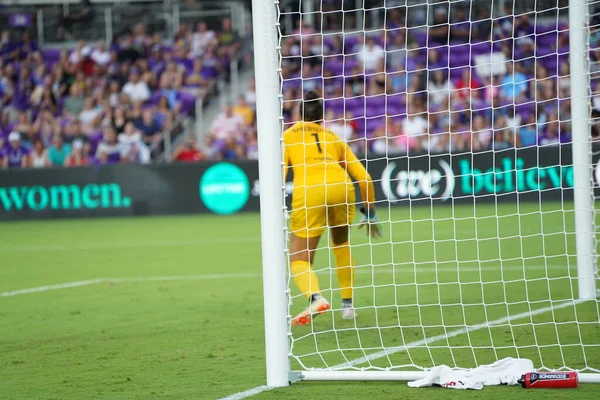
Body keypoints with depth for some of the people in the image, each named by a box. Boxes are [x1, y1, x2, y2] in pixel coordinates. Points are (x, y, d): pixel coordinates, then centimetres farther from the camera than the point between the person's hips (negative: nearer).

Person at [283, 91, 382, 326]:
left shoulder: (288, 136, 20)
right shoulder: (332, 137, 27)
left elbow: (279, 174, 3)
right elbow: (364, 178, 24)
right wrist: (369, 214, 34)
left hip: (308, 192, -3)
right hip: (342, 188, 3)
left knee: (299, 260, 3)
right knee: (341, 244, 31)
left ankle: (315, 297, -27)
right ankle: (347, 305, 28)